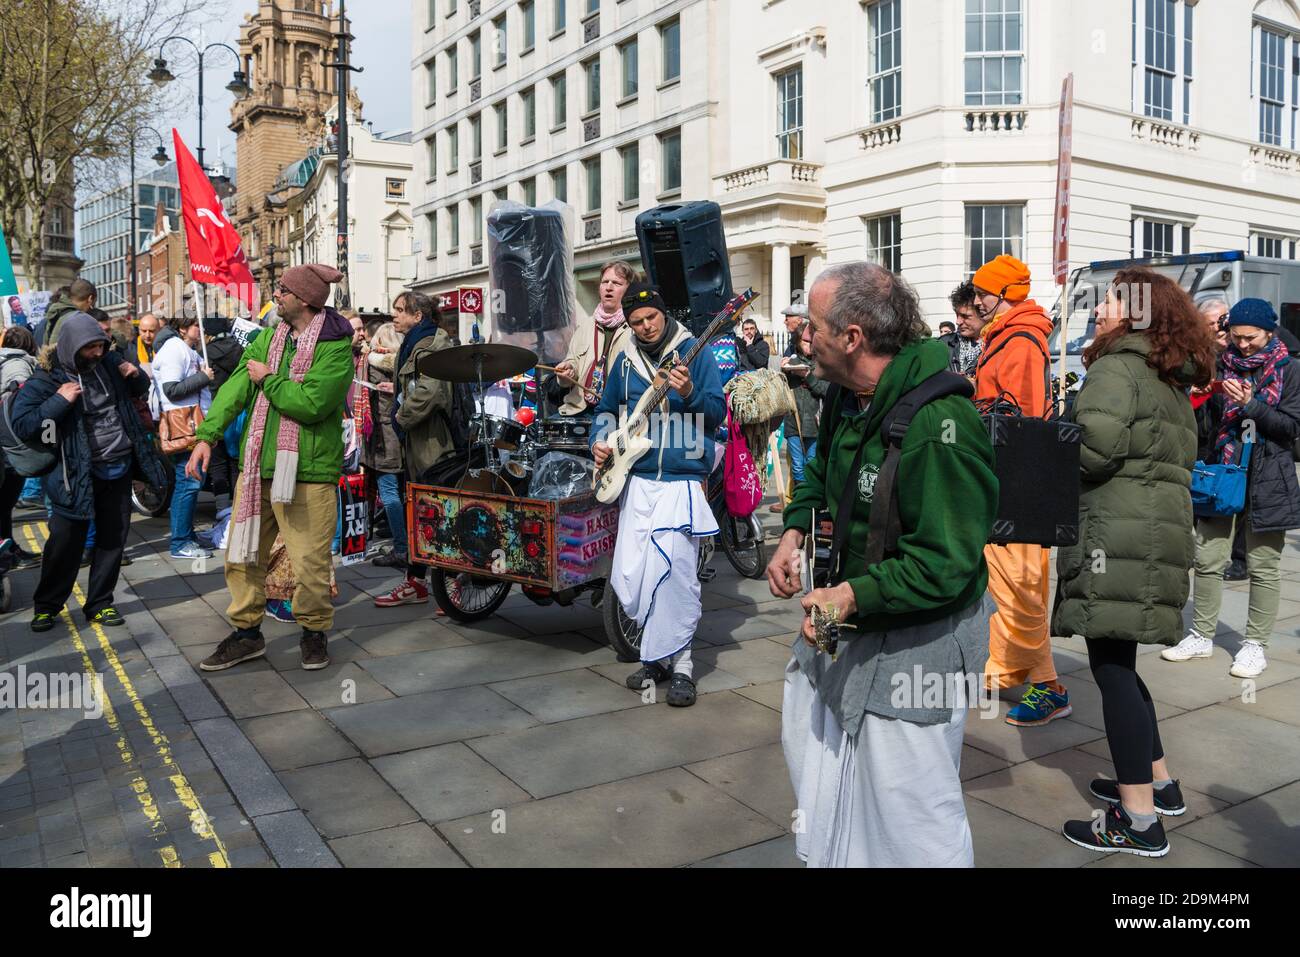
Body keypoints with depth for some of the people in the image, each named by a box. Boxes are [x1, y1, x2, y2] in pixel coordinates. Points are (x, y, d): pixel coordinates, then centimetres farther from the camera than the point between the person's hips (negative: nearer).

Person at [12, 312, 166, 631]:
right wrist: (59, 401, -26)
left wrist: (136, 375, 0)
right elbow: (22, 426, -17)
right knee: (66, 544, 3)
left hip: (119, 469, 5)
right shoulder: (46, 379, -11)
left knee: (112, 540, 9)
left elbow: (140, 390, 22)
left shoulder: (107, 364, 4)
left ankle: (99, 605, 22)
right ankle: (46, 606, 22)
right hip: (77, 474, -5)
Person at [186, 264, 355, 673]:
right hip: (256, 466, 7)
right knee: (242, 555, 12)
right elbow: (235, 386, 2)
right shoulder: (268, 337, 11)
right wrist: (207, 435, -9)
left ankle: (314, 632, 22)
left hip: (308, 472, -6)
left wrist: (268, 379, -9)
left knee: (310, 563, -1)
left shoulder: (335, 348, -11)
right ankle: (246, 632, 27)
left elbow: (310, 403, -23)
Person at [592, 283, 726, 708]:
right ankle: (659, 652, 21)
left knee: (672, 568, -15)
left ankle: (677, 663, -1)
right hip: (636, 480, 5)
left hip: (683, 480, -5)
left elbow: (717, 414, -4)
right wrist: (599, 441, 6)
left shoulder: (695, 353, 0)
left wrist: (689, 394, -22)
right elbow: (606, 409, 24)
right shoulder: (625, 360, 12)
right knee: (629, 576, 2)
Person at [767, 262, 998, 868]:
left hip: (914, 641, -9)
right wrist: (794, 533, 3)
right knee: (810, 748, 26)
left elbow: (945, 564, -28)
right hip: (843, 615, 10)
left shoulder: (937, 426, -28)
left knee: (911, 812, 2)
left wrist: (853, 595, -30)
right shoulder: (846, 395, 1)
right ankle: (823, 855, 51)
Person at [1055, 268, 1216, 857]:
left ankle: (1139, 821, -1)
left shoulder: (1116, 367, -8)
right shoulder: (1173, 382, 21)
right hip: (1163, 528, 10)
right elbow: (1178, 455, 23)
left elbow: (1095, 446, -21)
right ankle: (1157, 781, 30)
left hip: (1118, 537, -10)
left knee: (1111, 664, -6)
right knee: (1115, 660, 19)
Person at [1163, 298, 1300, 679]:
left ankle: (1255, 645, 14)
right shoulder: (1222, 366, 7)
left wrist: (1250, 404, -19)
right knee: (1208, 560, 6)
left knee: (1263, 567, 5)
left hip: (1267, 483, -2)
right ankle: (1202, 636, 19)